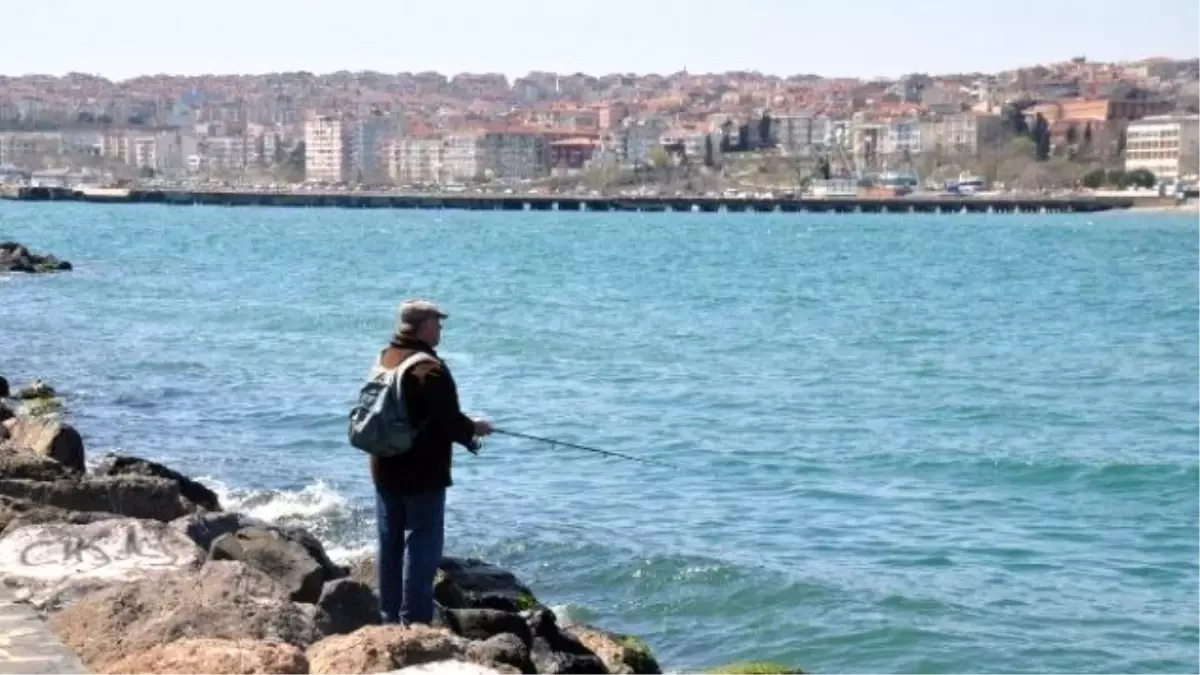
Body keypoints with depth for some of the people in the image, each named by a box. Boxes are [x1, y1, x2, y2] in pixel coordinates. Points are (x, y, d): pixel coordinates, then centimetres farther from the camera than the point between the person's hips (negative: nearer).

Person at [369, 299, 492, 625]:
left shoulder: (384, 360, 7)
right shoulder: (430, 369, -20)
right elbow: (449, 422, -22)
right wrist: (473, 429, 0)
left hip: (385, 471, 8)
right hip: (423, 475, -8)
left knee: (390, 544, 14)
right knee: (422, 544, -2)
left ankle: (391, 616, 22)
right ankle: (414, 620, -3)